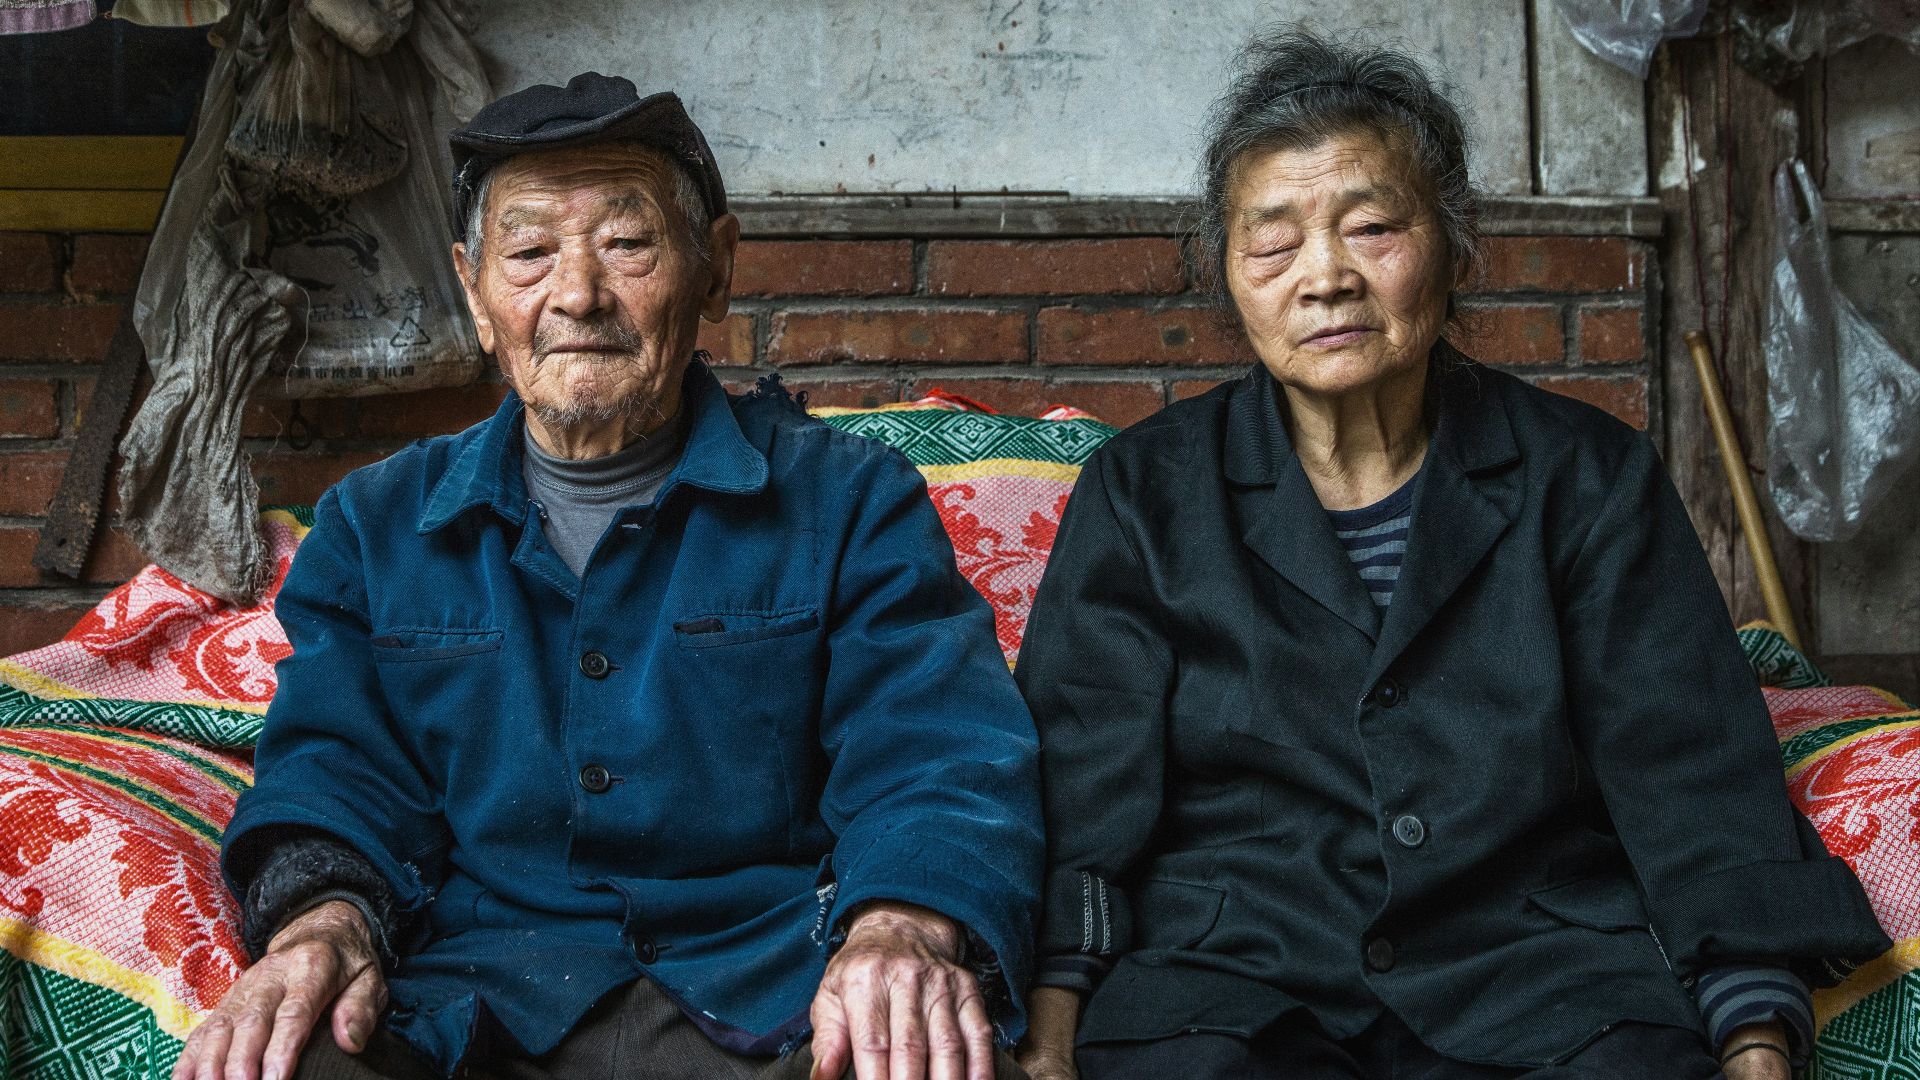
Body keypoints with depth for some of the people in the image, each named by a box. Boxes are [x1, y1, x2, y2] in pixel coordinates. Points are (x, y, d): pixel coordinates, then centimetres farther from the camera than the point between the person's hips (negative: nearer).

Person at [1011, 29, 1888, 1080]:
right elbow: (1081, 788, 2)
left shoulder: (1590, 477, 10)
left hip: (1545, 963, 2)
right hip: (1226, 968, -1)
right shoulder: (1142, 492, 10)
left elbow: (1699, 790, 4)